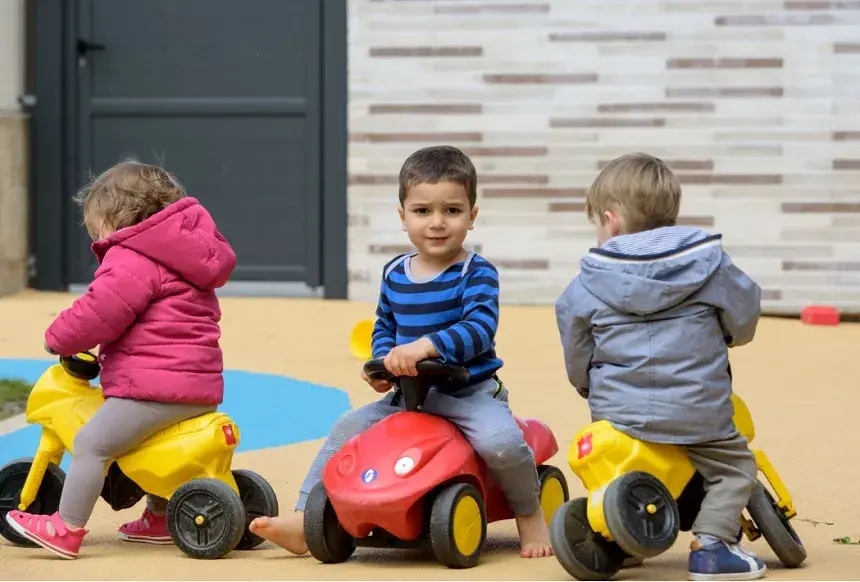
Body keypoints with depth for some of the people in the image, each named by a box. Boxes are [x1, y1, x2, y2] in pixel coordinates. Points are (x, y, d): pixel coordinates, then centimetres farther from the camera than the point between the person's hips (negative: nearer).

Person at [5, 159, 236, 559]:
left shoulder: (133, 259, -10)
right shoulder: (180, 257, 23)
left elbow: (101, 311, -21)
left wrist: (59, 337, -6)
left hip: (155, 386, -11)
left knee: (91, 443, -11)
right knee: (154, 443, 35)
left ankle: (67, 528, -14)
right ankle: (159, 518, 41)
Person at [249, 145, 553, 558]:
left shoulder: (476, 273, -11)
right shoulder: (395, 275, 7)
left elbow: (480, 330, -26)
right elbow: (384, 328, 21)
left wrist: (425, 346, -38)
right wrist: (382, 362, -1)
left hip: (469, 394, -6)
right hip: (408, 396, 6)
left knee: (500, 441, -31)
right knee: (349, 427, -2)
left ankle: (530, 515, -3)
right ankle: (307, 520, 6)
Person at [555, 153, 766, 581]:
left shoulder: (587, 284, 1)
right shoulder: (708, 264, 1)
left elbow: (576, 358, 7)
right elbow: (743, 321, 7)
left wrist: (589, 388, 27)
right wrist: (716, 335, 29)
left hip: (615, 412, 2)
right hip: (696, 413, -2)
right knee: (734, 466, 14)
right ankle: (710, 543, -3)